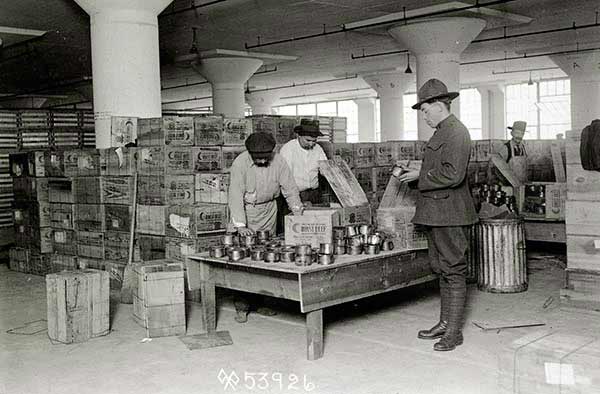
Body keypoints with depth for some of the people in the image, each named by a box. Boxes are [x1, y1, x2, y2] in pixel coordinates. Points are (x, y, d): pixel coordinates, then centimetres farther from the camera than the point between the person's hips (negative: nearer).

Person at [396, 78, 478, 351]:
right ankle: (445, 323, 25)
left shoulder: (456, 132, -14)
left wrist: (420, 176, -14)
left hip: (449, 214, -11)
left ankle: (454, 331, 4)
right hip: (437, 214, 11)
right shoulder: (441, 132, 19)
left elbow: (453, 175, -24)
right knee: (442, 270, 15)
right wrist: (413, 174, 11)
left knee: (454, 271, -3)